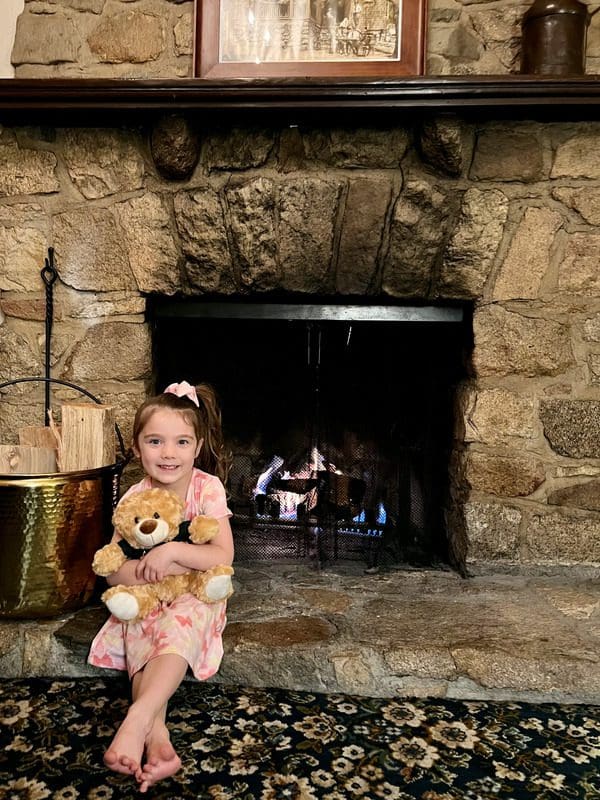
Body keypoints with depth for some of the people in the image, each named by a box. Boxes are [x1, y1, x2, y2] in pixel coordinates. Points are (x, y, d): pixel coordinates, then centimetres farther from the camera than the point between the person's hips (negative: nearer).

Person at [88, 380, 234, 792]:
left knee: (178, 632, -33)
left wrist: (173, 550, -29)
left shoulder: (208, 488, -13)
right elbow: (112, 570, -4)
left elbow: (223, 556, -18)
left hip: (195, 594, -3)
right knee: (142, 640, -25)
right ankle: (157, 739, -34)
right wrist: (151, 568, -22)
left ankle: (137, 720, -40)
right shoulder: (134, 498, -6)